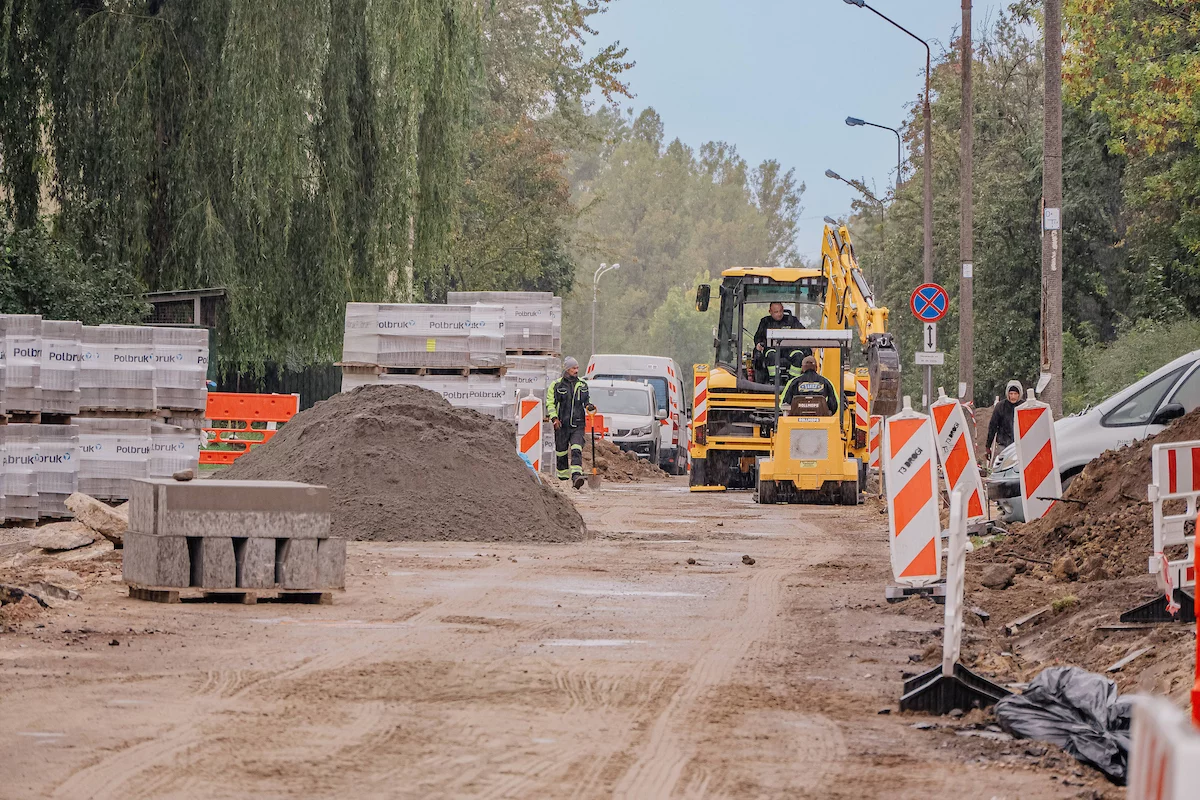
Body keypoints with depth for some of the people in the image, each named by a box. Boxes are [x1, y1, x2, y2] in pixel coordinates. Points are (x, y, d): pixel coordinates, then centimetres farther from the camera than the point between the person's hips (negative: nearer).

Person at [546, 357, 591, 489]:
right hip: (561, 424, -1)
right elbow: (550, 403, 1)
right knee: (561, 451, 8)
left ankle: (576, 476, -27)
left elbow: (586, 401, 24)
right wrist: (554, 417, -12)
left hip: (578, 424, 1)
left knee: (576, 450, -15)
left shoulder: (582, 385, 11)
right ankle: (563, 475, 24)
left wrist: (589, 406, 1)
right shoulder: (556, 385, 0)